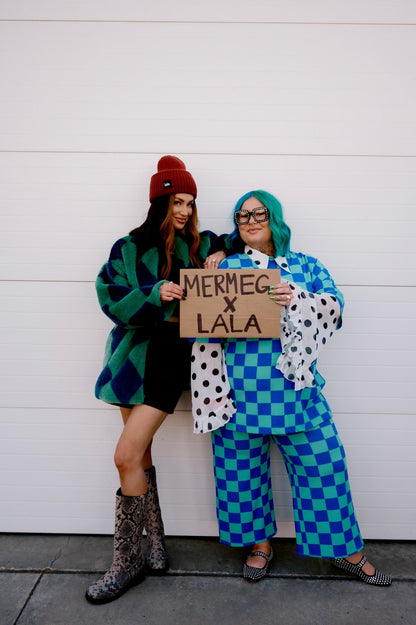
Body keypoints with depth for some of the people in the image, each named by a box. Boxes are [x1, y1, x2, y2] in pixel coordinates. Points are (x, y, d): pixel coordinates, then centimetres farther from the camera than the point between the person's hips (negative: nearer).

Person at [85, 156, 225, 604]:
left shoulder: (201, 244, 7)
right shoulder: (129, 248, 5)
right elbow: (112, 298, -4)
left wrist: (222, 256, 0)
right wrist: (154, 294, -21)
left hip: (173, 353, -3)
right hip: (136, 354, 3)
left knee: (127, 456, -7)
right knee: (140, 454, 10)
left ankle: (127, 563, 12)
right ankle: (155, 550, 29)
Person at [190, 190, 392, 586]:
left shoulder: (305, 266, 13)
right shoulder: (225, 267, 12)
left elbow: (334, 306, 0)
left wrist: (297, 299, -15)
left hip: (292, 384, 0)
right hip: (240, 387, 0)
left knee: (322, 461, 3)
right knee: (243, 464, 9)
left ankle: (346, 550, 25)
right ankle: (260, 542, 33)